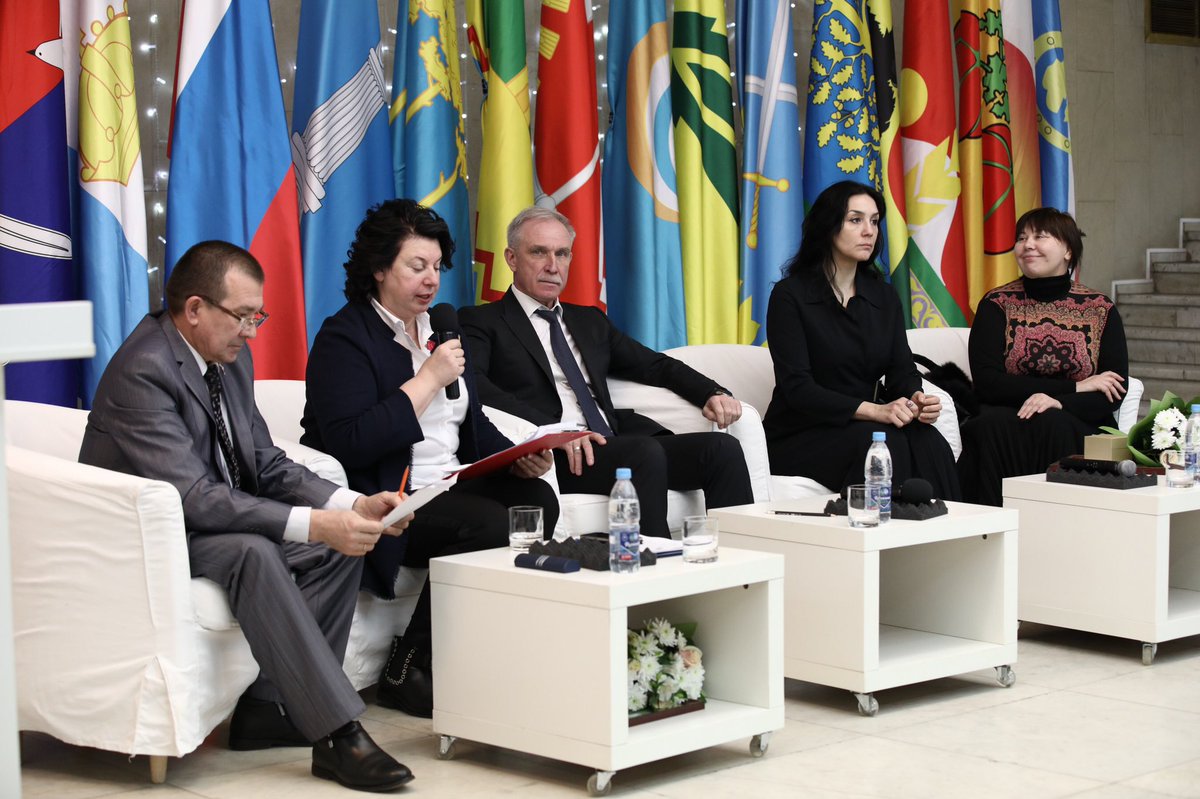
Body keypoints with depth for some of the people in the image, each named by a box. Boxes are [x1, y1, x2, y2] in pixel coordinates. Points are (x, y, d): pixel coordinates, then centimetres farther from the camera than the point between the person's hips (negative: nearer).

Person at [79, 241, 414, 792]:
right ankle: (338, 735, -33)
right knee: (253, 552, -35)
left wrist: (354, 505, -12)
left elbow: (267, 466, 6)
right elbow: (193, 498, -31)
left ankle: (268, 707, -8)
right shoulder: (142, 370, -24)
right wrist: (314, 524, -36)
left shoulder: (230, 359, 5)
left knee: (340, 545, -7)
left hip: (214, 523, 9)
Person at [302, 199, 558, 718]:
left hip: (452, 485, 8)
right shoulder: (344, 338, -6)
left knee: (537, 500, -19)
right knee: (490, 525, -30)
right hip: (384, 500, -8)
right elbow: (349, 444, -20)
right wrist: (427, 380, -16)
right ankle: (407, 672, -16)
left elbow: (474, 425, 23)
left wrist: (518, 458, 1)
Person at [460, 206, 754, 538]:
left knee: (721, 447, -17)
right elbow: (475, 386, -11)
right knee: (646, 453, -34)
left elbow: (655, 366, 28)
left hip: (616, 444, 6)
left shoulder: (590, 321, 28)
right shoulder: (480, 322, 7)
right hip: (553, 458, -6)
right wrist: (555, 430, -24)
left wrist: (712, 394, 7)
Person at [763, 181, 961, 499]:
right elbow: (797, 388, -16)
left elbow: (902, 370, 4)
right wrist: (874, 410, -27)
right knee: (884, 443, -33)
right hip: (800, 437, -5)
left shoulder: (884, 297, 12)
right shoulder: (789, 295, -6)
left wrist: (917, 399, -22)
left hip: (864, 427, 5)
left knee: (928, 443, -26)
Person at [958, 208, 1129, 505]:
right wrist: (1075, 387, -10)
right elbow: (986, 383, -7)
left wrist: (1058, 402, -20)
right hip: (1004, 420, 0)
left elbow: (1114, 393, 1)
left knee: (1050, 425, -33)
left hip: (1077, 426, 0)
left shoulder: (1100, 310, 8)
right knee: (992, 427, -33)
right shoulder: (997, 304, 6)